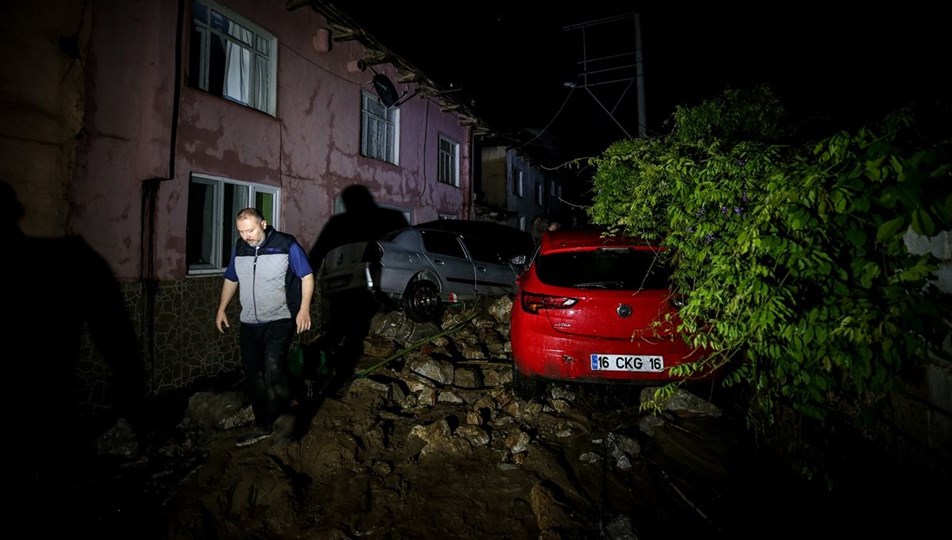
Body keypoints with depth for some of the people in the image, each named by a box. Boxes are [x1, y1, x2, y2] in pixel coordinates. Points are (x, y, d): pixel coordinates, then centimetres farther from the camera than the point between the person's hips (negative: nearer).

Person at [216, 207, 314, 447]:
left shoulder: (286, 245, -10)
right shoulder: (239, 248, 6)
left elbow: (307, 275, -7)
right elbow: (231, 279, 20)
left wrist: (304, 309, -16)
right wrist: (221, 309, 15)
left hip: (279, 322, -6)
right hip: (249, 324, 6)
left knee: (273, 373, -18)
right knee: (253, 378, 10)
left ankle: (283, 415, 9)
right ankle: (263, 426, 26)